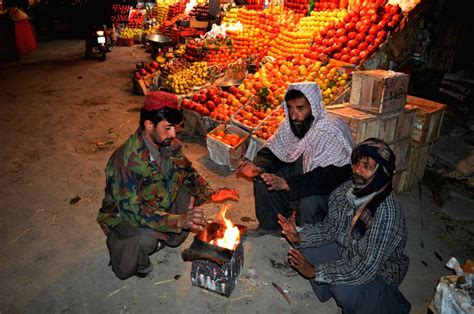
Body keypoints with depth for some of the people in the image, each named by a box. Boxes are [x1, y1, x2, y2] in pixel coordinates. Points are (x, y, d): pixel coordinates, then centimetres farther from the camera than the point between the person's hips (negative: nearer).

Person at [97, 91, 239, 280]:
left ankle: (169, 237, 10)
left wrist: (211, 194, -14)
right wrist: (179, 221, -46)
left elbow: (187, 171, 3)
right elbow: (132, 210, -36)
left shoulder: (170, 145, -12)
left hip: (159, 205, 7)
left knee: (191, 191, -11)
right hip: (123, 217, -7)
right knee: (146, 237, -36)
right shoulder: (126, 160, -34)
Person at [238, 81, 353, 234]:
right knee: (261, 179, -7)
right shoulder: (289, 124, -10)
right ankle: (269, 226, 15)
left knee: (309, 202, -34)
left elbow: (329, 177, -36)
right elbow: (272, 151, 1)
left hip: (330, 187, -6)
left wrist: (287, 183, -44)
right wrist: (259, 167, -22)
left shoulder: (332, 132, -30)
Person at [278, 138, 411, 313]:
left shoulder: (386, 214, -36)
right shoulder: (345, 190, -14)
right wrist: (299, 237, -18)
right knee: (303, 253, -7)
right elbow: (330, 228, -1)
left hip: (380, 268, -6)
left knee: (344, 291, -30)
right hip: (346, 249, 6)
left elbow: (366, 268, -34)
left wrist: (315, 271, -32)